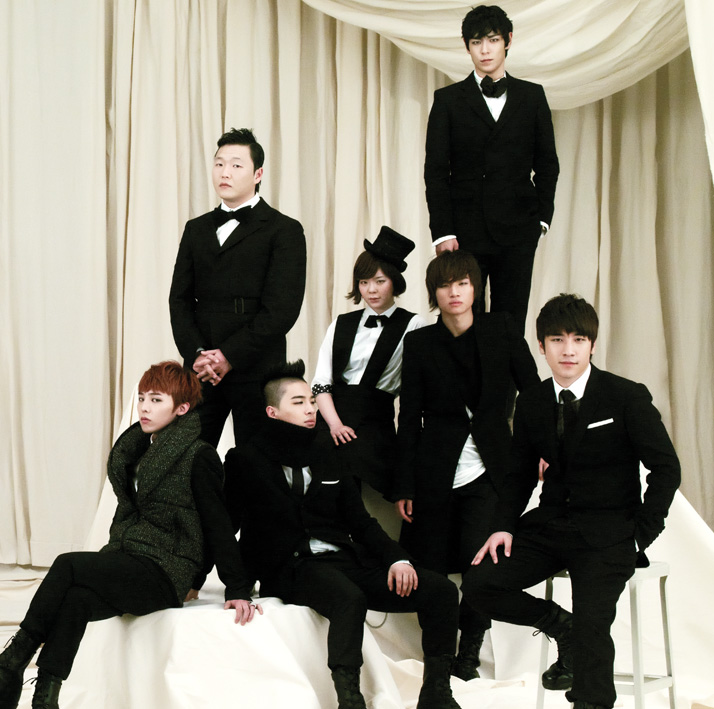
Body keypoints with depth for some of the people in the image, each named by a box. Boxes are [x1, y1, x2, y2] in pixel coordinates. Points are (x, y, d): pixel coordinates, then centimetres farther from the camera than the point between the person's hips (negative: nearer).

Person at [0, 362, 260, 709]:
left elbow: (218, 526, -5)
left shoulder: (199, 456, -5)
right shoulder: (134, 448, 16)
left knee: (67, 565, -25)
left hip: (164, 575, -6)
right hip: (125, 560, 6)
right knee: (76, 600, -27)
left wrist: (238, 590, -7)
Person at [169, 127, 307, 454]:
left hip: (256, 369, -4)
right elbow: (180, 299, 12)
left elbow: (282, 308, -8)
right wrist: (196, 354, -5)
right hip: (201, 370, 4)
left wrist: (228, 356, -12)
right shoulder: (196, 229, 17)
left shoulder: (284, 230, 0)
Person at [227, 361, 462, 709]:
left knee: (440, 591, -13)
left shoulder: (328, 458, 22)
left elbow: (360, 522, 18)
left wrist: (396, 558, 1)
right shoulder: (247, 461, 5)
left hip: (344, 559, 6)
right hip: (293, 567, -6)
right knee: (349, 598, -40)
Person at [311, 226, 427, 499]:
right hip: (331, 420, 4)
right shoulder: (341, 325, 19)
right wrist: (335, 424, -3)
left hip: (375, 425, -3)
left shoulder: (412, 326, 6)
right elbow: (321, 382, 12)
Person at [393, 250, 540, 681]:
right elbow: (409, 418, 2)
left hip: (489, 468, 0)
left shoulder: (501, 329, 2)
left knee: (480, 557, -15)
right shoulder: (419, 343, 1)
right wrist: (404, 487, 0)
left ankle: (469, 656, 2)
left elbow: (534, 391, 7)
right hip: (436, 470, 1)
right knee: (431, 567, 1)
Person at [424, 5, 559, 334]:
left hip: (517, 232, 1)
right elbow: (435, 171, 3)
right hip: (465, 230, -1)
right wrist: (443, 232, -6)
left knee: (511, 326, 1)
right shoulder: (448, 99, 7)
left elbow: (547, 163, 15)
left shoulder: (532, 96, 12)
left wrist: (542, 216, 3)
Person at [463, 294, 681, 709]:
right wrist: (505, 526, 1)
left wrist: (642, 534, -11)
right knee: (480, 585, -10)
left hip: (607, 534, -5)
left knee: (591, 623, -25)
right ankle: (563, 628, 11)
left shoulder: (628, 397, -8)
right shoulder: (532, 404, 6)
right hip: (550, 526, 5)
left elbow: (666, 468, -5)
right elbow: (522, 473, 17)